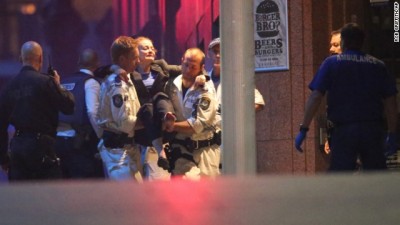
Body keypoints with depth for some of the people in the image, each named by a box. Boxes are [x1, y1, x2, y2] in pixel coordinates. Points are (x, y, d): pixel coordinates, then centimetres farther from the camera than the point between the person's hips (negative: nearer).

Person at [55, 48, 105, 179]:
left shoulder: (63, 82, 15)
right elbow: (92, 112, -17)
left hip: (58, 140, 6)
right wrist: (101, 136, -9)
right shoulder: (91, 83, -4)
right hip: (79, 142, -6)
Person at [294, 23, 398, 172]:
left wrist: (303, 129, -5)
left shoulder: (331, 63, 2)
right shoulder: (377, 65, 8)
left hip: (344, 130, -2)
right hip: (373, 130, 2)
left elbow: (315, 97, -7)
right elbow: (390, 103, 6)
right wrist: (392, 135, 12)